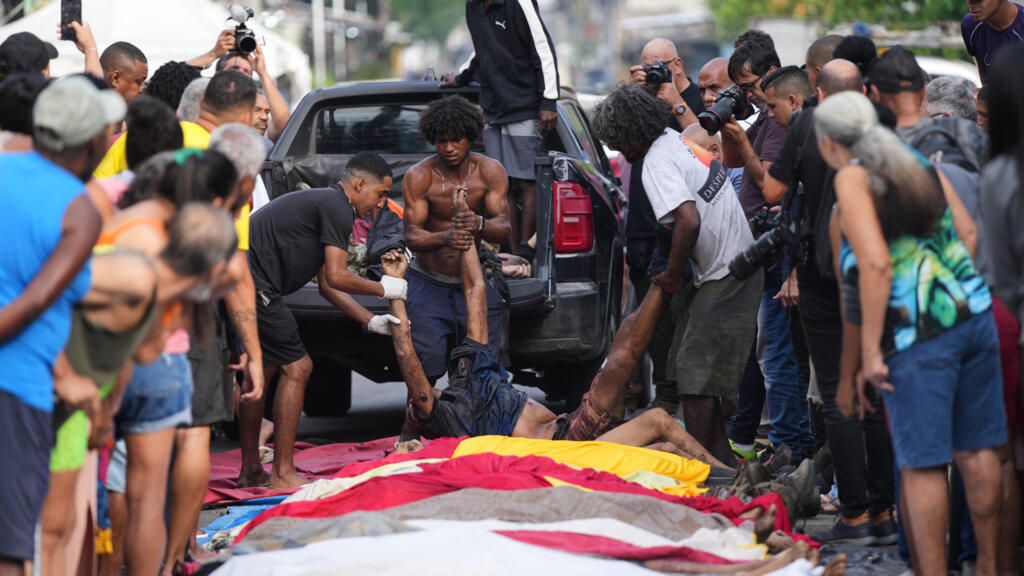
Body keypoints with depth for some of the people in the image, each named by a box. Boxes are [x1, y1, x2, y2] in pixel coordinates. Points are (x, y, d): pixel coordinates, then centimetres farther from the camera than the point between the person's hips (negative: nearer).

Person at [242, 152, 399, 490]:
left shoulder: (322, 203, 25)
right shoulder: (337, 209, -7)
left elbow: (326, 285, 28)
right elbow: (336, 277, -13)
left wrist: (371, 321, 24)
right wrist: (383, 288, 2)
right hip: (253, 288, -10)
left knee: (262, 370, 18)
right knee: (296, 369, -5)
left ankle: (250, 471, 24)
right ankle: (283, 475, -4)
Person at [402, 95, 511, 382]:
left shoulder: (490, 171, -5)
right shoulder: (418, 176, -9)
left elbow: (504, 230, -15)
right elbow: (411, 236, -17)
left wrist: (479, 225, -40)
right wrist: (444, 238, -40)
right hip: (429, 282, -1)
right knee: (425, 364, -11)